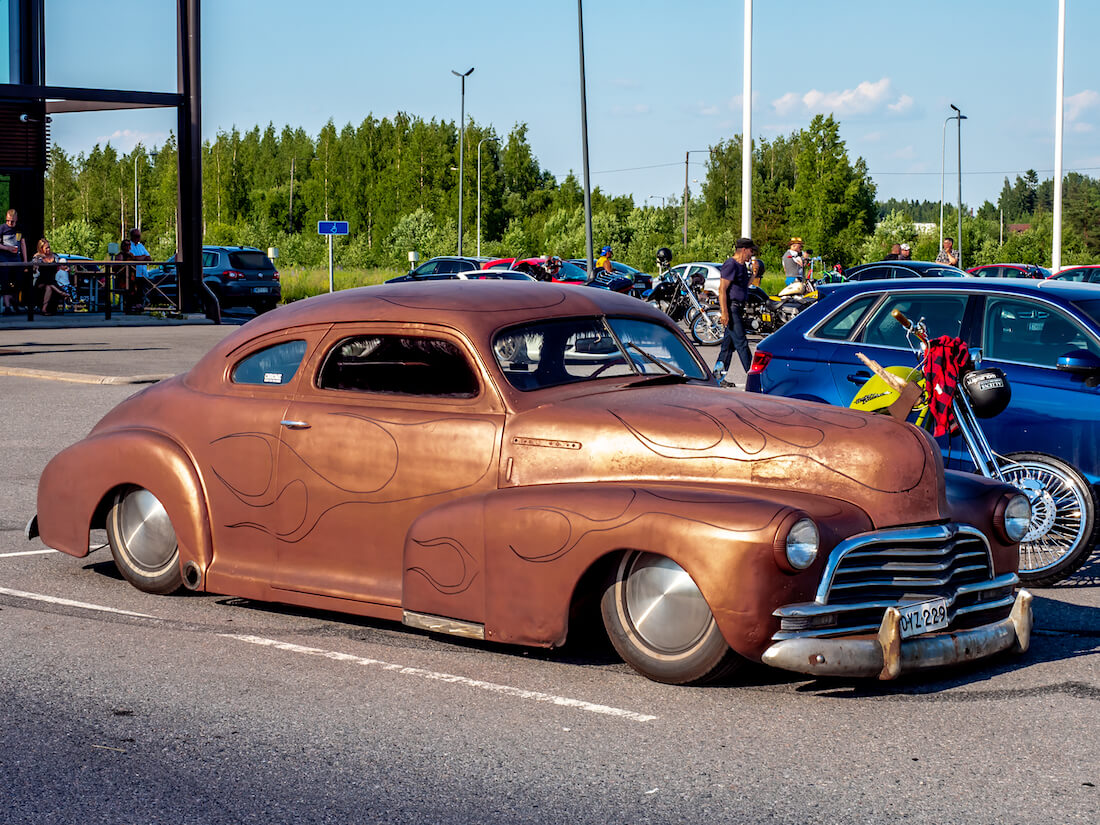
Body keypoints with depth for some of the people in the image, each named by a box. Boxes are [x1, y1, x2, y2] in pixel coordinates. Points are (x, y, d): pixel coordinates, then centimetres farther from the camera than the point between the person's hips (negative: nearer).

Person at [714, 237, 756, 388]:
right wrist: (724, 312, -23)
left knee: (729, 343, 11)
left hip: (737, 308, 10)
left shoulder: (742, 265, 17)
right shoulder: (731, 264, -14)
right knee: (741, 343, -7)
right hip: (731, 308, -10)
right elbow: (722, 289, -19)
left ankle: (718, 376, 15)